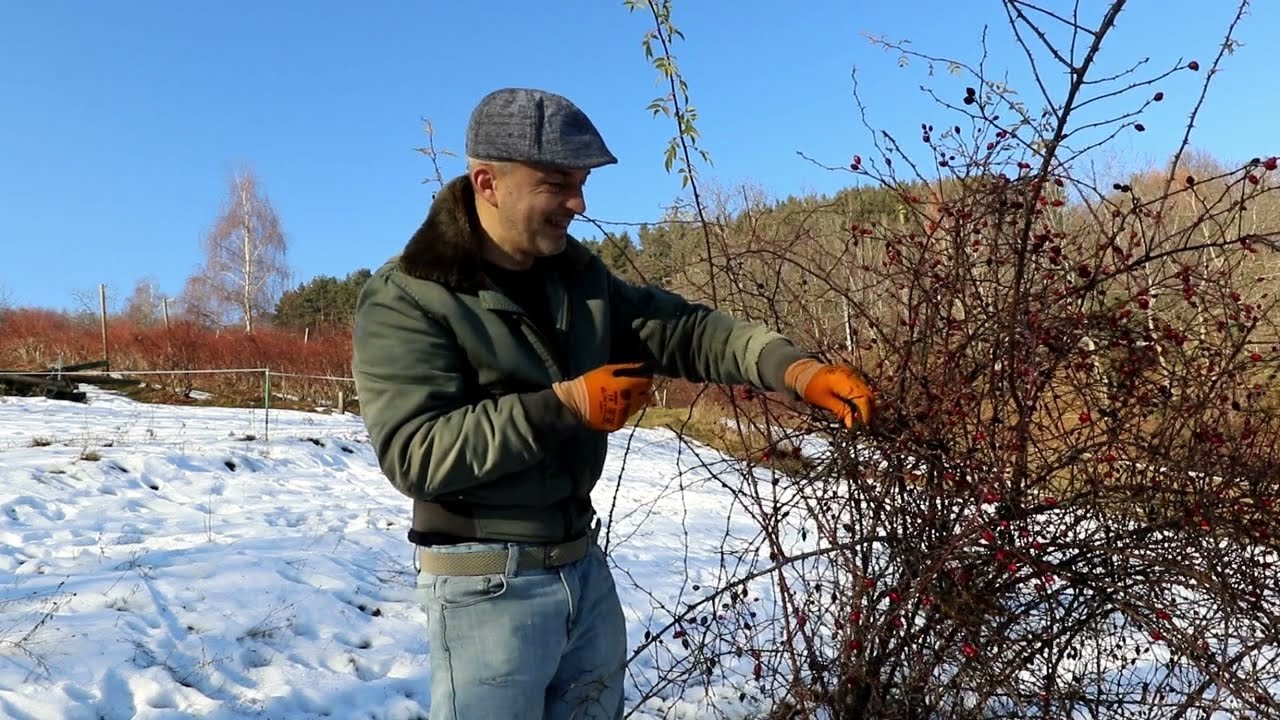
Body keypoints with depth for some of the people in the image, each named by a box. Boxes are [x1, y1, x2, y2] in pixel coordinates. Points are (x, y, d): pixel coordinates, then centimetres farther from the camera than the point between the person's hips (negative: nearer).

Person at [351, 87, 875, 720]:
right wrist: (563, 406, -27)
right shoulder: (406, 298, -16)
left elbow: (680, 328, -2)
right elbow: (413, 453, -24)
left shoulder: (575, 273, 5)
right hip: (489, 588, -6)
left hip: (585, 568, 7)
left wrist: (794, 369, -18)